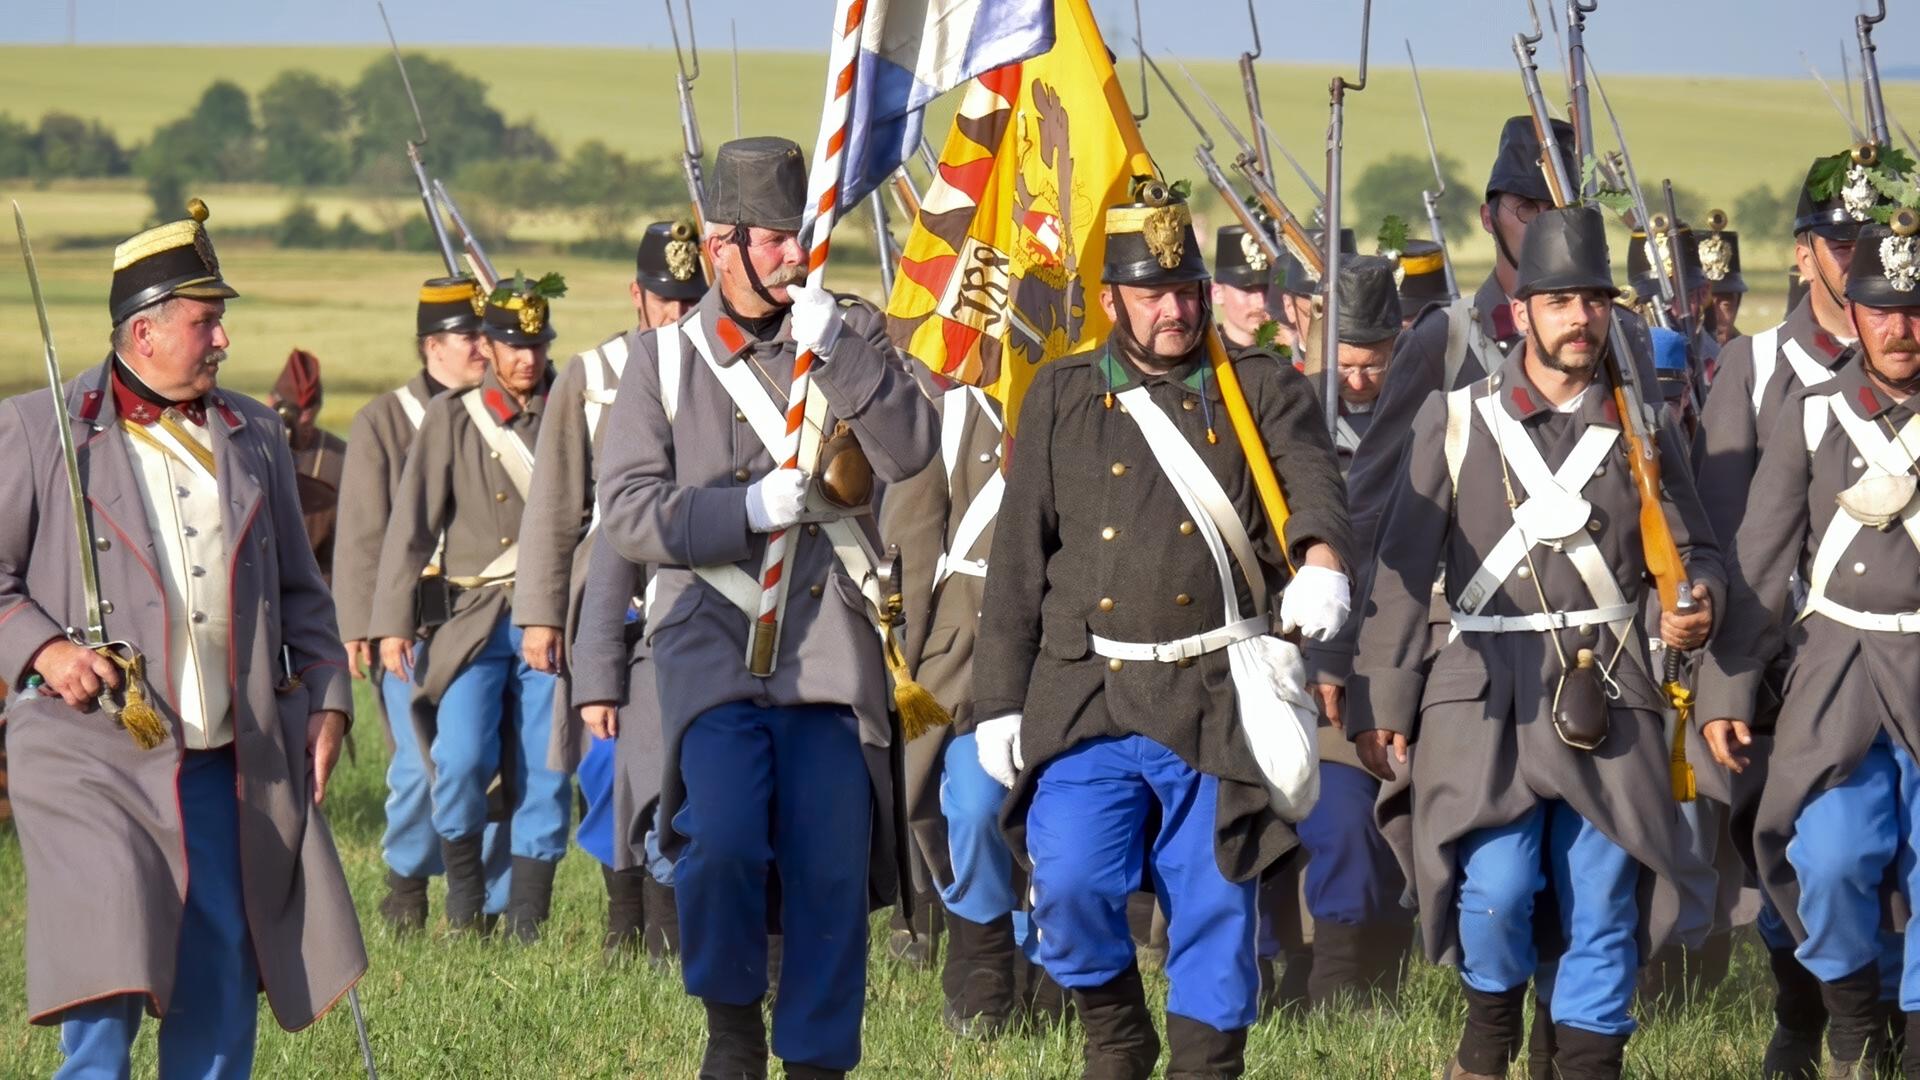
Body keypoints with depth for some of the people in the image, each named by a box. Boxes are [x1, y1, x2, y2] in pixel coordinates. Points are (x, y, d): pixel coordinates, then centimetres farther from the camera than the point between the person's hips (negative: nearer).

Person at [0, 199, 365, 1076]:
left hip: (229, 765, 5)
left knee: (222, 985, 4)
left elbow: (297, 589, 20)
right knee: (106, 975, -12)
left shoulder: (252, 435, 15)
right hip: (94, 757, -4)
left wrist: (324, 700, 10)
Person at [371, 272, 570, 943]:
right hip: (472, 617, -2)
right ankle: (464, 888, 10)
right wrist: (394, 622, -5)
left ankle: (526, 923, 7)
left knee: (545, 775, -1)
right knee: (461, 759, -15)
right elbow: (412, 522, 2)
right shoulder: (453, 417, 4)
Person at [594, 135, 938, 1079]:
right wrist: (751, 508, -13)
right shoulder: (666, 358, 8)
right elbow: (628, 515, 0)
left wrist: (833, 347, -16)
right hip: (712, 638, -1)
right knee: (724, 840, -20)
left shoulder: (851, 341, 10)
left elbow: (912, 451, -8)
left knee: (833, 868, -3)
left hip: (829, 643, 1)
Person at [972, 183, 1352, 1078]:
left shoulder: (1263, 390, 8)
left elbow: (1312, 479, -12)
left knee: (1215, 907, 1)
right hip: (1088, 698, 0)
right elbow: (1018, 559, 11)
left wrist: (1321, 560, -35)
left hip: (1217, 702, 0)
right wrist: (999, 701, 5)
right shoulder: (1061, 399, 11)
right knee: (1070, 883, -13)